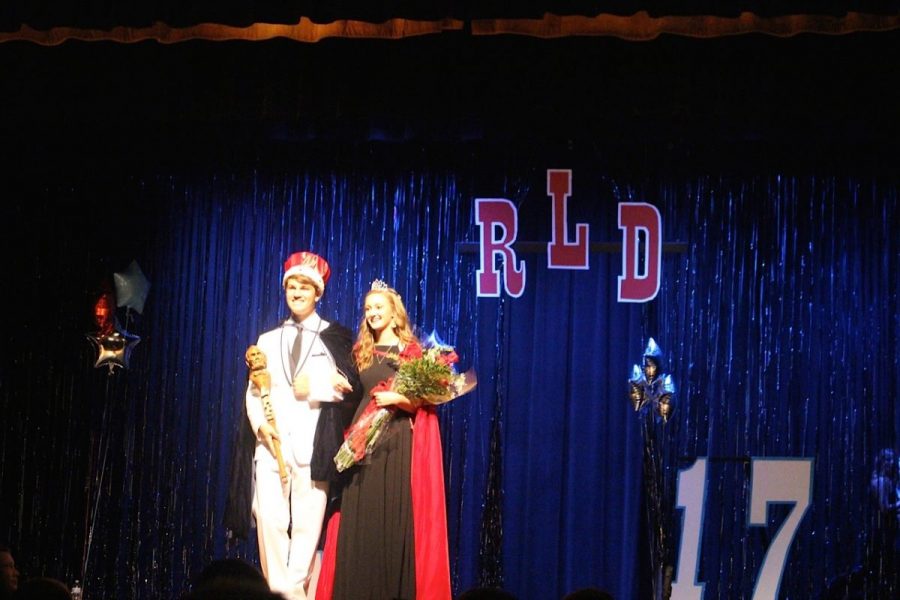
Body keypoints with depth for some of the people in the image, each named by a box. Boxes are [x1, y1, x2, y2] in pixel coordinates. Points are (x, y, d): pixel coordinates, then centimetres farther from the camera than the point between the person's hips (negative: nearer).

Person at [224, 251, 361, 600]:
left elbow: (349, 387, 1)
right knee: (270, 521, -8)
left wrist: (313, 386, -12)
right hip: (270, 442, 3)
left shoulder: (334, 337, 11)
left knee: (307, 524, -8)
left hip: (313, 444, -3)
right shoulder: (268, 340, 21)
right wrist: (260, 425, -6)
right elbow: (253, 392, 11)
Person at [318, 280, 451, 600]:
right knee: (360, 518, 0)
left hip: (399, 442, -4)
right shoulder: (363, 352, 16)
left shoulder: (411, 350, 1)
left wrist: (397, 398, -20)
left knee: (394, 516, -7)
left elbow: (422, 401, -3)